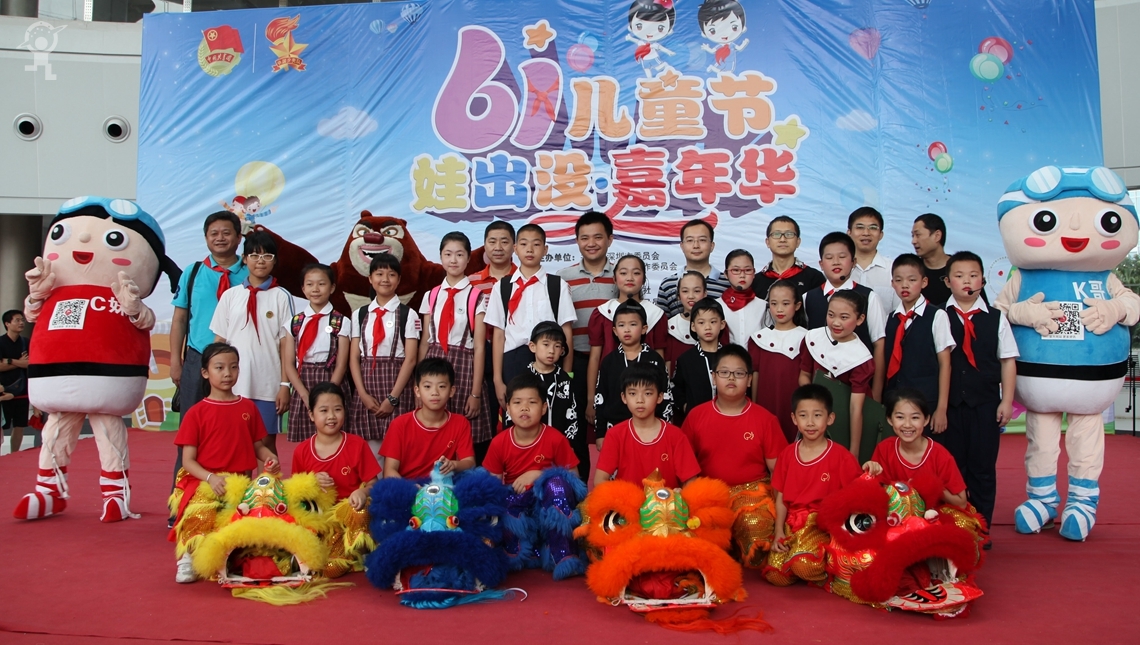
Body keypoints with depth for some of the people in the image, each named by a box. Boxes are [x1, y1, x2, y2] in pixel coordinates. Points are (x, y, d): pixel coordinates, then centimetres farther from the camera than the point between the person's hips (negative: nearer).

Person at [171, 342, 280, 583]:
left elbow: (258, 445, 15)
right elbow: (188, 460, 0)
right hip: (206, 482, -3)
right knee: (198, 512, -32)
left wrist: (270, 458, -8)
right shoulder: (196, 413, 4)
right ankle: (187, 558, -9)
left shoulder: (248, 407, 14)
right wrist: (211, 478, -18)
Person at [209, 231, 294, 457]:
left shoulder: (281, 297, 0)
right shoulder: (230, 295, 6)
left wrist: (285, 384, -5)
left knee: (266, 442, 5)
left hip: (269, 386, -2)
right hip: (234, 385, 2)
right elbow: (219, 340, 8)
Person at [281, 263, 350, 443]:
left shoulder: (342, 322, -1)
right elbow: (288, 364, 3)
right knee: (303, 443, 4)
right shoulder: (294, 322, 6)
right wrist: (306, 395, -9)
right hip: (301, 392, 2)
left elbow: (341, 365, -4)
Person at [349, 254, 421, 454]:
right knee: (369, 445, 3)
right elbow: (354, 358, 6)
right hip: (367, 386, 3)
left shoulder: (407, 315, -2)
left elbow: (410, 359, -6)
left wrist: (393, 398, -12)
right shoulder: (360, 314, 9)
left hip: (395, 386, -3)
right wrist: (363, 394, -6)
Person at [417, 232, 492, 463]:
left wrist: (476, 392, -9)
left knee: (469, 442, -2)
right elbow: (425, 342, 11)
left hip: (464, 367, -3)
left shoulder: (477, 297, -3)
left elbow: (479, 347, -5)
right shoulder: (431, 296, 10)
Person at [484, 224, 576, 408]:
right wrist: (498, 380, 1)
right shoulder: (502, 287, 6)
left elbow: (567, 333, 3)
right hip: (513, 363, 1)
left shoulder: (558, 285, 4)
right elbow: (499, 335, 5)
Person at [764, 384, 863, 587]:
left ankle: (827, 567, 2)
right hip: (792, 523, 4)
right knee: (775, 574, -16)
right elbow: (780, 498, 9)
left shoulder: (840, 456, -3)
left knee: (803, 565, -32)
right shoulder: (787, 454, 8)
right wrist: (779, 531, -1)